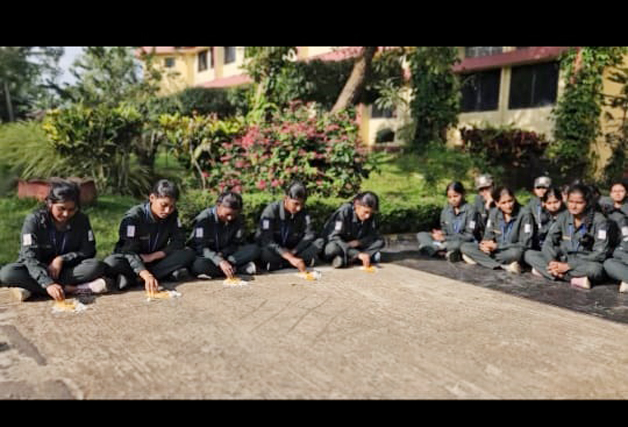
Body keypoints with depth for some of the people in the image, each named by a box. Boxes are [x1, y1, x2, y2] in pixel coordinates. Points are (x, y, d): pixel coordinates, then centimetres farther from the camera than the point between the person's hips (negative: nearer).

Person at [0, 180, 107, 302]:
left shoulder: (81, 220, -6)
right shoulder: (34, 220, -14)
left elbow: (89, 251, -3)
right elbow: (29, 257, -24)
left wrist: (61, 259, -20)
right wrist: (48, 284, -39)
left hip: (66, 270, 1)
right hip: (37, 272, -1)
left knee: (96, 266, -28)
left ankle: (32, 288, -25)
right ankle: (68, 289, -32)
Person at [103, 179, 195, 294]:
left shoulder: (173, 215, -7)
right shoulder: (133, 216, -21)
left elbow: (178, 242, -8)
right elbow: (129, 251, -31)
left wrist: (153, 256, -21)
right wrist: (147, 275, -48)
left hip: (156, 260, 4)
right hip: (131, 262, -4)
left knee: (188, 253, -23)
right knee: (111, 263, -35)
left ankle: (134, 279, -26)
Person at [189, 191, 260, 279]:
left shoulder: (238, 220, -2)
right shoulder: (204, 219, -16)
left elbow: (237, 244, 1)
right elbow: (201, 247, -23)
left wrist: (222, 254, -21)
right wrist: (220, 261, -40)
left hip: (224, 255, 4)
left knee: (254, 249, -17)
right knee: (199, 265, -41)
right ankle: (239, 268, -31)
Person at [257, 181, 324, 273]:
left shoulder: (303, 212, -6)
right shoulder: (271, 211, -20)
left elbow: (310, 234, -11)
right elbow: (267, 242, -29)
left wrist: (293, 252, -25)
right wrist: (290, 258, -40)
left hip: (291, 251, 5)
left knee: (319, 242, -16)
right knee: (267, 253, -39)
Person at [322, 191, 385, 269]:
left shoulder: (370, 216, -10)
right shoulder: (344, 211, -24)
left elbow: (373, 235, -2)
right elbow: (334, 237, -30)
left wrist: (358, 242, -24)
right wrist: (357, 253, -40)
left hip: (354, 246, 5)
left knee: (380, 242, -16)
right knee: (332, 249, -38)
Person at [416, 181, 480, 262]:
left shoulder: (470, 210, -8)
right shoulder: (445, 211, 8)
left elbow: (469, 236, -12)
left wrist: (445, 238, -18)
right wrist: (441, 234, -13)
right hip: (448, 240, 7)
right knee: (421, 235, -11)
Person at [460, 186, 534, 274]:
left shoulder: (524, 214, -13)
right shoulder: (494, 213, 2)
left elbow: (525, 244, -14)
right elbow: (488, 236, 6)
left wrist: (497, 246, -17)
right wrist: (485, 244, -20)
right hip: (495, 250, 6)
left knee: (515, 252, -41)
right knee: (465, 247, -15)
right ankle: (505, 266, -24)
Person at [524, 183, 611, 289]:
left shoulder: (598, 220, -11)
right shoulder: (563, 218, 1)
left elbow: (600, 253, -18)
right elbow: (548, 242, -2)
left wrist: (568, 265, -24)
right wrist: (552, 262, -23)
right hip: (562, 260, 4)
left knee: (595, 268, -38)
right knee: (530, 256, -14)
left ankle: (545, 271, -28)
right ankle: (574, 279, -24)